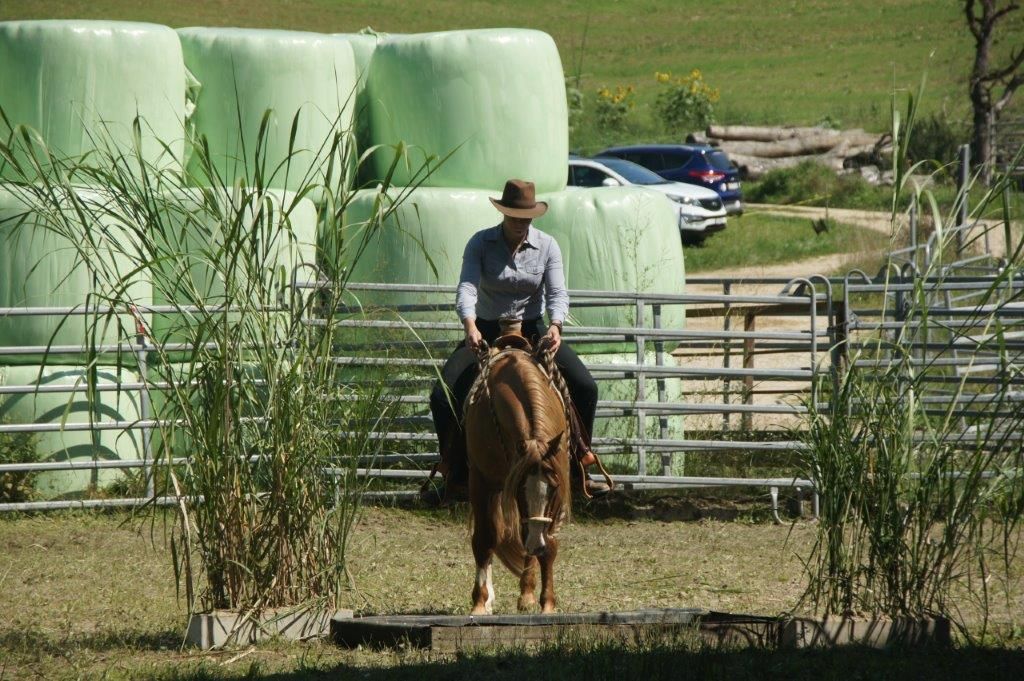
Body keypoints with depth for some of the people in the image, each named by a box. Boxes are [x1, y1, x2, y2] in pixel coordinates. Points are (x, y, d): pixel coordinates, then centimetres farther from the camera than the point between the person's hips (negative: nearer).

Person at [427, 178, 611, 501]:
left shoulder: (547, 246, -3)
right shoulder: (481, 243, -8)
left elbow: (558, 293, -11)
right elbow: (467, 287, -21)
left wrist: (555, 325, -33)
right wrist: (470, 326, -40)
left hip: (533, 331, 1)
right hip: (486, 332, -1)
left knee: (585, 387, -18)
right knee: (443, 396, -19)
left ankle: (580, 463, -4)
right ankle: (456, 472, -4)